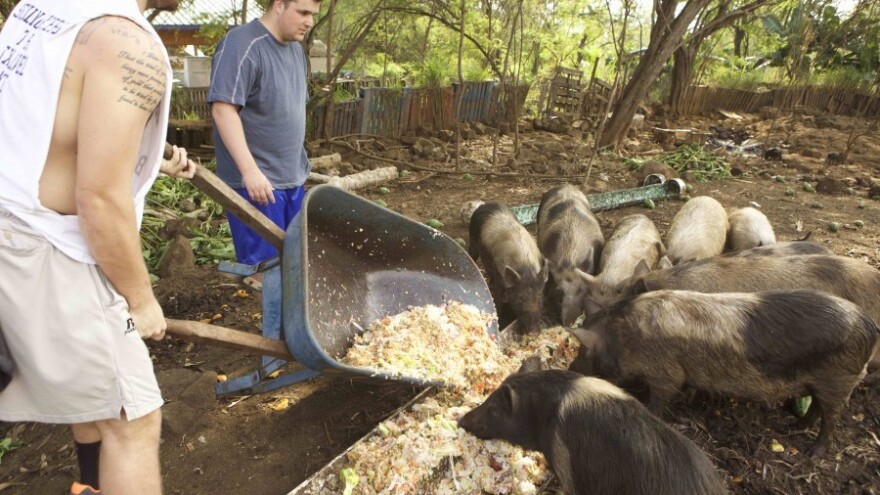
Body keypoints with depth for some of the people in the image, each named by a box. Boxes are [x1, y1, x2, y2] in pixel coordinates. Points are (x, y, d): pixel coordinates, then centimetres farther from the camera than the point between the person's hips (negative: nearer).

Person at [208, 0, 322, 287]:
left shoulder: (295, 48, 12)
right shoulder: (242, 45, -15)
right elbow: (223, 109, -22)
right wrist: (250, 169, -26)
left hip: (293, 177, 8)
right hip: (256, 179, -8)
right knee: (262, 263, -1)